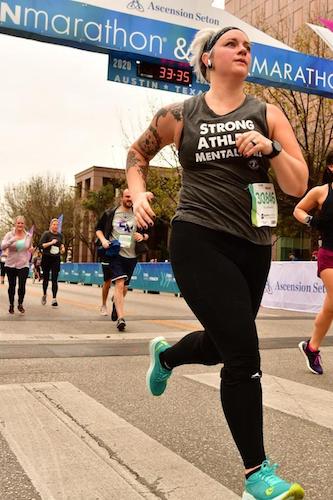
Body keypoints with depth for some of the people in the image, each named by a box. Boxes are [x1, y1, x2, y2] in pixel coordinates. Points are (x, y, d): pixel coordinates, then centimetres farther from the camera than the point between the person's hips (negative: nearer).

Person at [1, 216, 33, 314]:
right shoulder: (9, 235, -5)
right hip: (10, 265, 0)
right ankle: (11, 305, 27)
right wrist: (13, 240, -32)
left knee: (22, 286, -7)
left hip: (23, 265, 1)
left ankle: (20, 304, 15)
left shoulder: (29, 236, 2)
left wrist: (31, 249, -4)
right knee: (12, 286, 10)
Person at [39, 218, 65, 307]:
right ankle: (44, 295, 33)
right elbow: (40, 245, -11)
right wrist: (50, 243, -20)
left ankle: (54, 299, -8)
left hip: (56, 259, 2)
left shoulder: (60, 235, 9)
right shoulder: (46, 234, -4)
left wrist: (62, 248, 5)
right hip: (46, 259, -2)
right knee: (46, 278, 8)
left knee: (54, 279, -5)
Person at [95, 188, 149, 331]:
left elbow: (147, 233, 14)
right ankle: (120, 318, -23)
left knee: (124, 288, 15)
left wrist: (143, 236, -9)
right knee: (119, 283, -20)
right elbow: (98, 228, 11)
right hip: (115, 254, -3)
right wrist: (103, 239, -7)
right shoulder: (110, 214, 2)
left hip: (131, 256, 3)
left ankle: (115, 300, 50)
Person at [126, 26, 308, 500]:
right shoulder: (179, 116, 2)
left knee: (220, 346, 18)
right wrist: (138, 194, 2)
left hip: (253, 247, 4)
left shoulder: (267, 114, 6)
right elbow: (138, 153, 20)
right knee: (243, 351, -14)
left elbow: (299, 185, -1)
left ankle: (165, 355, 53)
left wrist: (270, 147, -17)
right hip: (199, 242, -4)